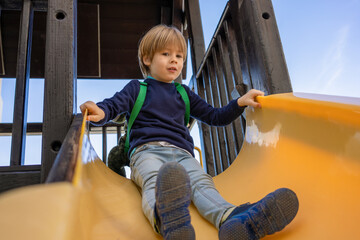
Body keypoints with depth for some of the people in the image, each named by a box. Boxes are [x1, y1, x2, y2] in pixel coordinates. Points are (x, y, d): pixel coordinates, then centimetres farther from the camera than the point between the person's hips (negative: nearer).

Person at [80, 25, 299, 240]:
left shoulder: (184, 94, 30)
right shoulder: (137, 88, 21)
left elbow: (215, 117, 31)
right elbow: (113, 105, 5)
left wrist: (240, 103, 16)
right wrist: (99, 112, -20)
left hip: (181, 153, 3)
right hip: (147, 150, -3)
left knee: (202, 183, -30)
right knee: (155, 183, -38)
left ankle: (235, 220, -59)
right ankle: (166, 220, -71)